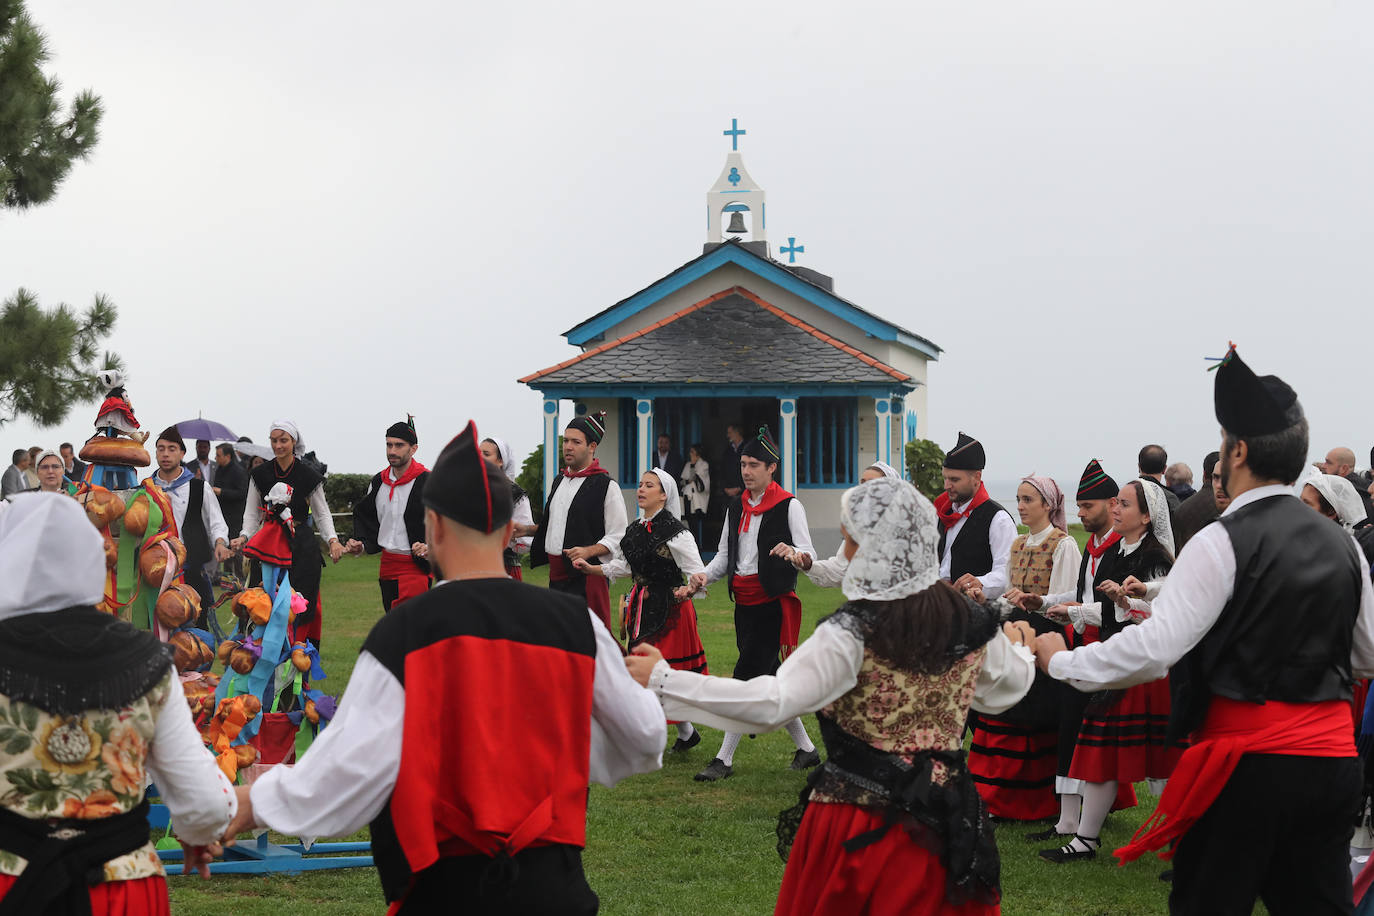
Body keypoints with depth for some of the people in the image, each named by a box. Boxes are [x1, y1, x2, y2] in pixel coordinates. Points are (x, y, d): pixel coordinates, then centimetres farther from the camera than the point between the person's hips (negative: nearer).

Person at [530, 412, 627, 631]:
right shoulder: (558, 481, 16)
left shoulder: (606, 486, -7)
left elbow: (618, 537, -10)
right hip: (556, 574, 8)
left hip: (587, 574, -8)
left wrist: (588, 551, -23)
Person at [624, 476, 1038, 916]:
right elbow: (1002, 692, 17)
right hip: (946, 824, 5)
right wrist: (1018, 647, 40)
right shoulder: (972, 623, -2)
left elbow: (772, 704, -26)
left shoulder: (853, 633, -19)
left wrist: (664, 680, -23)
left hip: (862, 821, -5)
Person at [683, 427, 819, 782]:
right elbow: (724, 555, 15)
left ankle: (724, 759, -8)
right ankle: (807, 749, 23)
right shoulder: (735, 508, 13)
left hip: (773, 603, -7)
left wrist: (794, 553, -33)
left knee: (747, 676, -11)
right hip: (744, 603, 7)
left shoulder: (789, 506, -5)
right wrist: (703, 577, -4)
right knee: (768, 679, 11)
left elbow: (809, 553, -9)